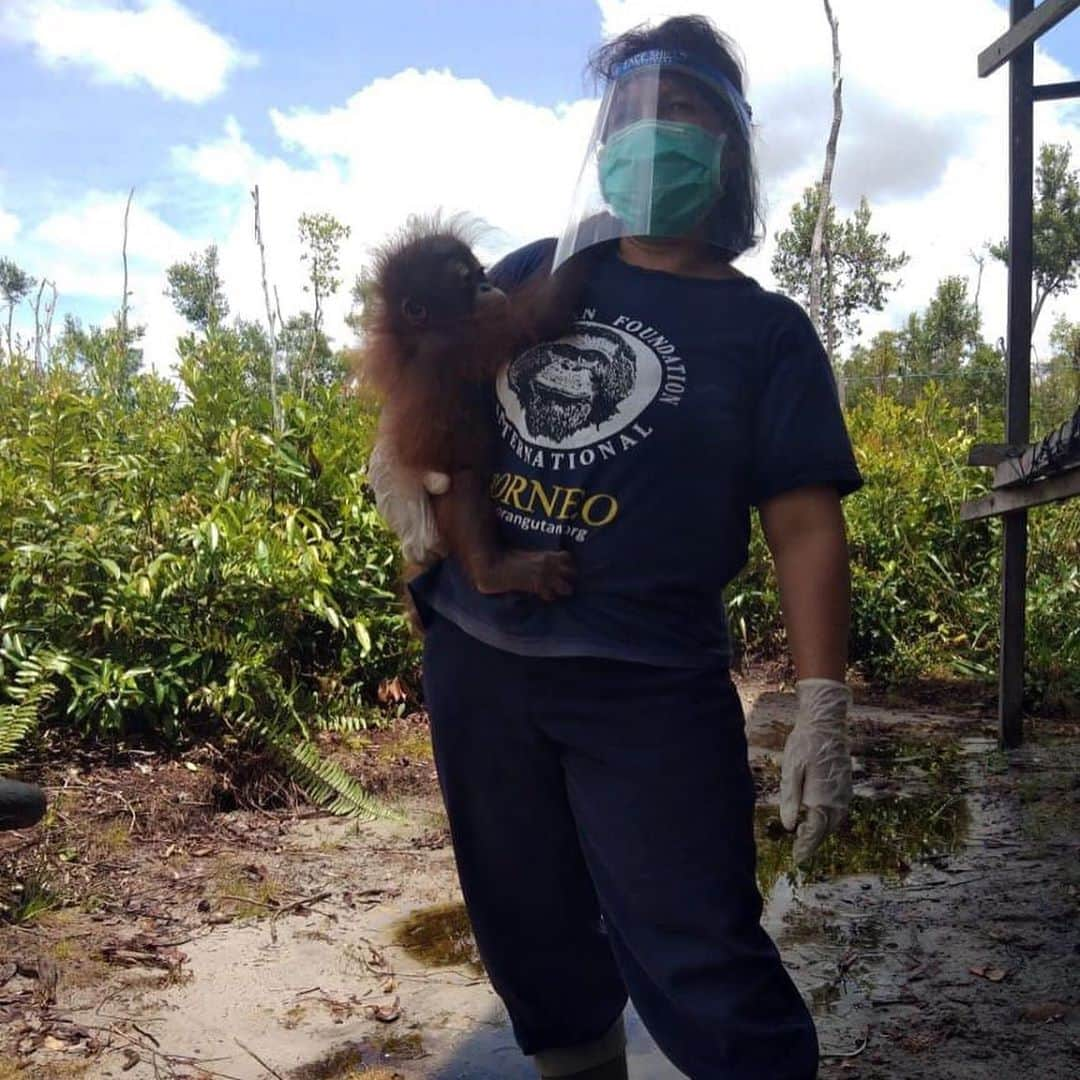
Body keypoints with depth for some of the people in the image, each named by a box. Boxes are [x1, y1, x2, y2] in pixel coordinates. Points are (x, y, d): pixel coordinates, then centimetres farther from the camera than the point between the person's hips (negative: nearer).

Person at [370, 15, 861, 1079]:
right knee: (533, 940, 19)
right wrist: (400, 462, -2)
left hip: (649, 687, -4)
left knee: (702, 970, -5)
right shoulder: (534, 275, 10)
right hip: (473, 659, 5)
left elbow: (804, 524, -4)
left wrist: (822, 709, -12)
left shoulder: (763, 331, 1)